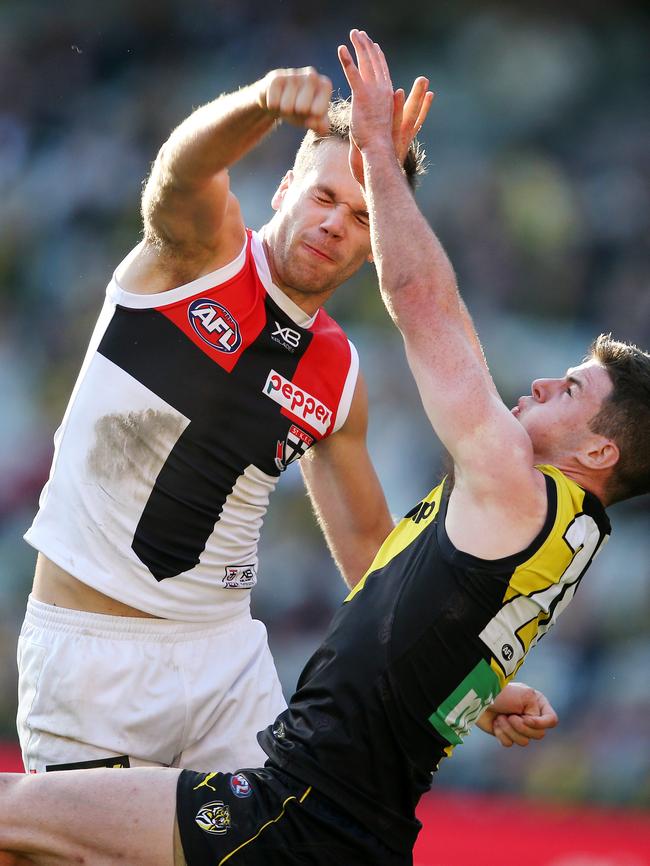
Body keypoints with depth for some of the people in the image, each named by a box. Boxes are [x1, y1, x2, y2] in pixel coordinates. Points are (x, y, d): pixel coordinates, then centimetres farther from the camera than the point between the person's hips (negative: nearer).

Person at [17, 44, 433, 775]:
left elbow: (367, 541, 16)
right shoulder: (203, 246, -5)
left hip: (225, 654, 4)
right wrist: (264, 102, -52)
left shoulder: (338, 377, 7)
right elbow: (185, 168, -29)